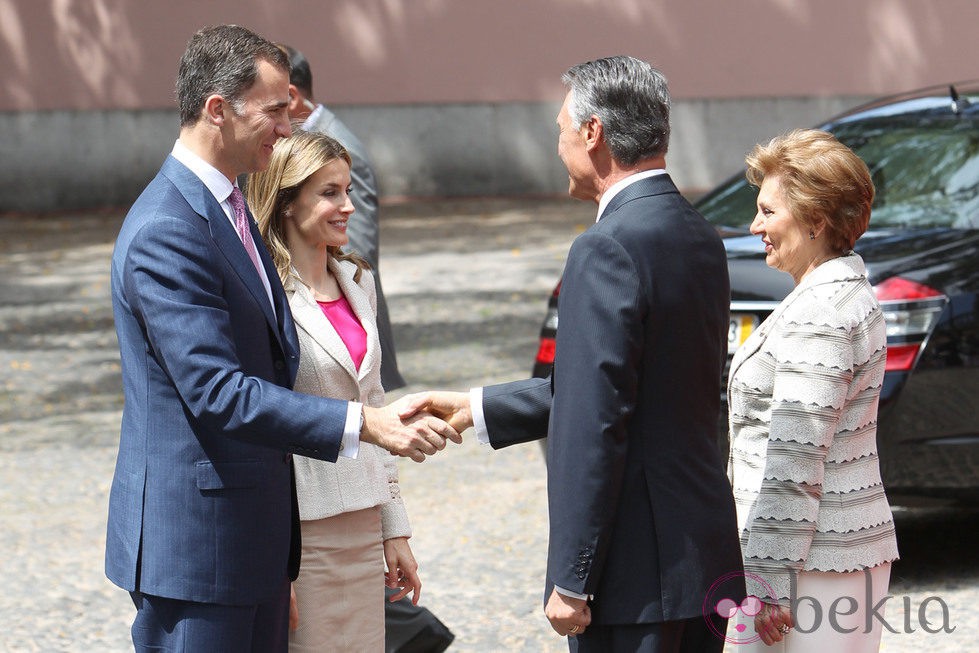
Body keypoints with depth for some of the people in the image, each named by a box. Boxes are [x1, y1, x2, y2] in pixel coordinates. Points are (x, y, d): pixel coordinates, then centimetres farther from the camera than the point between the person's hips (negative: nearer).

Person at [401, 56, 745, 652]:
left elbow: (597, 427, -20)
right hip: (708, 558, 9)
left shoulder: (609, 250, -17)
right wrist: (475, 408, 24)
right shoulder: (702, 239, 12)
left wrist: (571, 581, -17)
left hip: (638, 573, -9)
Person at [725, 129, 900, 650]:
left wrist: (768, 581, -19)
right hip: (851, 548, 10)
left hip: (815, 563, -10)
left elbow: (794, 464, -20)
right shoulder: (846, 294, 15)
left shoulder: (818, 317, -18)